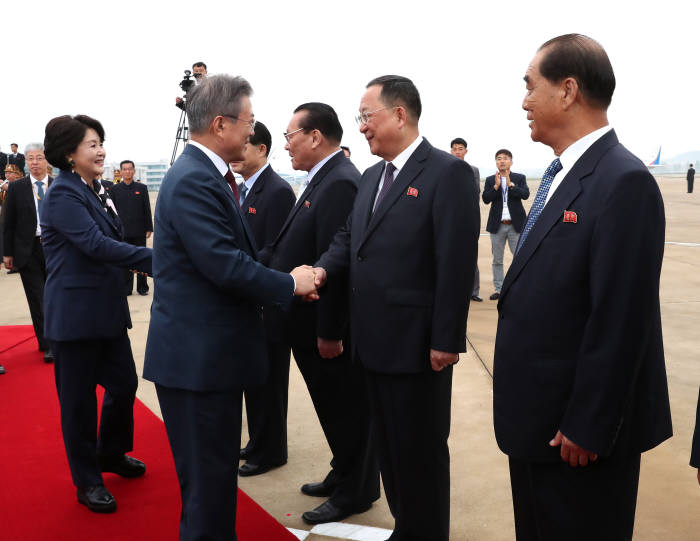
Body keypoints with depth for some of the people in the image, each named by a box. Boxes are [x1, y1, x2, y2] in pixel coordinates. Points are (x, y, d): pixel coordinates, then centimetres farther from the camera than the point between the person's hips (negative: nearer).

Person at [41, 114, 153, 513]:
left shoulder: (90, 192, 13)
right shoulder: (63, 194, -15)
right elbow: (96, 245, -25)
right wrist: (155, 259, -28)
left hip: (107, 308, 9)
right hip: (76, 313, -8)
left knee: (125, 383, 15)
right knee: (79, 398, 5)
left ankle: (110, 454, 37)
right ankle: (88, 480, 21)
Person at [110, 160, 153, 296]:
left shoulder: (141, 188, 6)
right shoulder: (114, 189, 5)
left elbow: (147, 209, 5)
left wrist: (149, 228, 0)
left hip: (139, 231, 0)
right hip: (122, 232, 0)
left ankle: (142, 287, 15)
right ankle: (126, 288, 10)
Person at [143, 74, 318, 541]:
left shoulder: (207, 174, 12)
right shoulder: (193, 180, -20)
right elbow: (226, 266, -25)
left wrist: (286, 283, 3)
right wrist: (290, 284, -11)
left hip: (210, 350, 10)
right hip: (198, 356, -10)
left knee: (215, 471, 21)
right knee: (208, 476, 3)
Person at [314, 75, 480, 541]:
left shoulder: (448, 173, -12)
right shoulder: (372, 176, 14)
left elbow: (457, 263, -17)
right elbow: (350, 238, 16)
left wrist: (446, 340, -18)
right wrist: (324, 268, -6)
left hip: (418, 344, -8)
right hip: (376, 342, 8)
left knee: (422, 451, 7)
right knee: (388, 446, 19)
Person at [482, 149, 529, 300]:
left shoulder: (520, 178, 4)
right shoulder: (490, 180, 6)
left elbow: (526, 194, -12)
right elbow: (485, 199, -7)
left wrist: (510, 184, -22)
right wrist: (496, 186, -19)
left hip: (516, 225, -1)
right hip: (497, 225, 1)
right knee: (497, 260, 7)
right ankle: (499, 289, 15)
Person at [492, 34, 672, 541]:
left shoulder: (623, 182, -21)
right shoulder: (562, 175, 9)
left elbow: (620, 323, -24)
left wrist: (586, 428, -19)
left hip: (579, 427, -9)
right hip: (537, 421, 9)